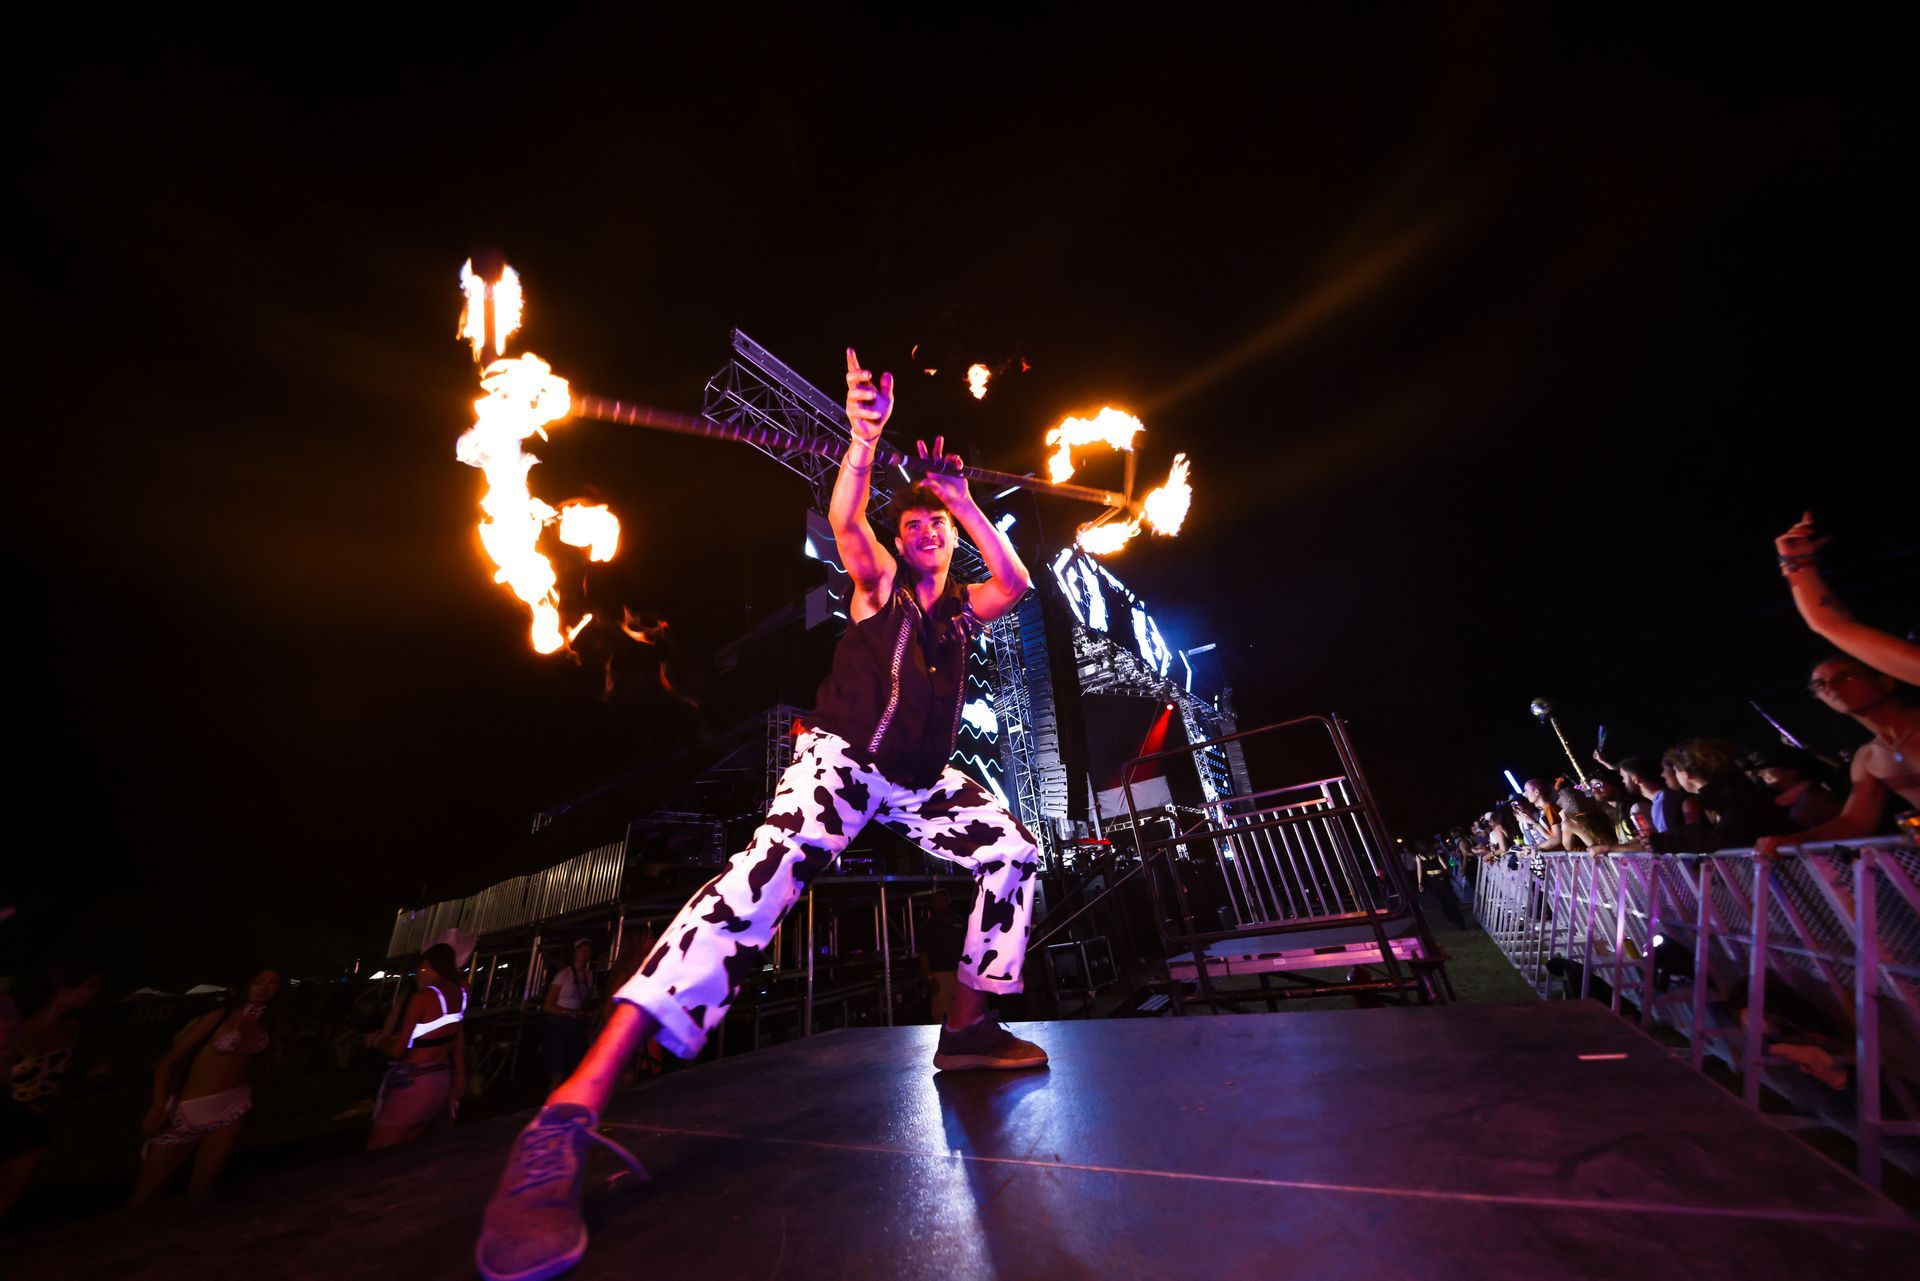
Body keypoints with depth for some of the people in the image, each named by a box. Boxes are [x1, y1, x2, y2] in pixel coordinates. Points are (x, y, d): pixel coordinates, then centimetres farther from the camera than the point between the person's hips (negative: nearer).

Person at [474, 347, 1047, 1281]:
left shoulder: (962, 608, 18)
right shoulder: (878, 585, 7)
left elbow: (1018, 581, 3)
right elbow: (844, 519, -9)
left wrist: (964, 502, 1)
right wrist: (865, 434, -21)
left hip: (920, 783, 7)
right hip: (843, 758, -6)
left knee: (1012, 852, -3)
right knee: (774, 865, -31)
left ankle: (967, 1027, 4)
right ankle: (574, 1107, -33)